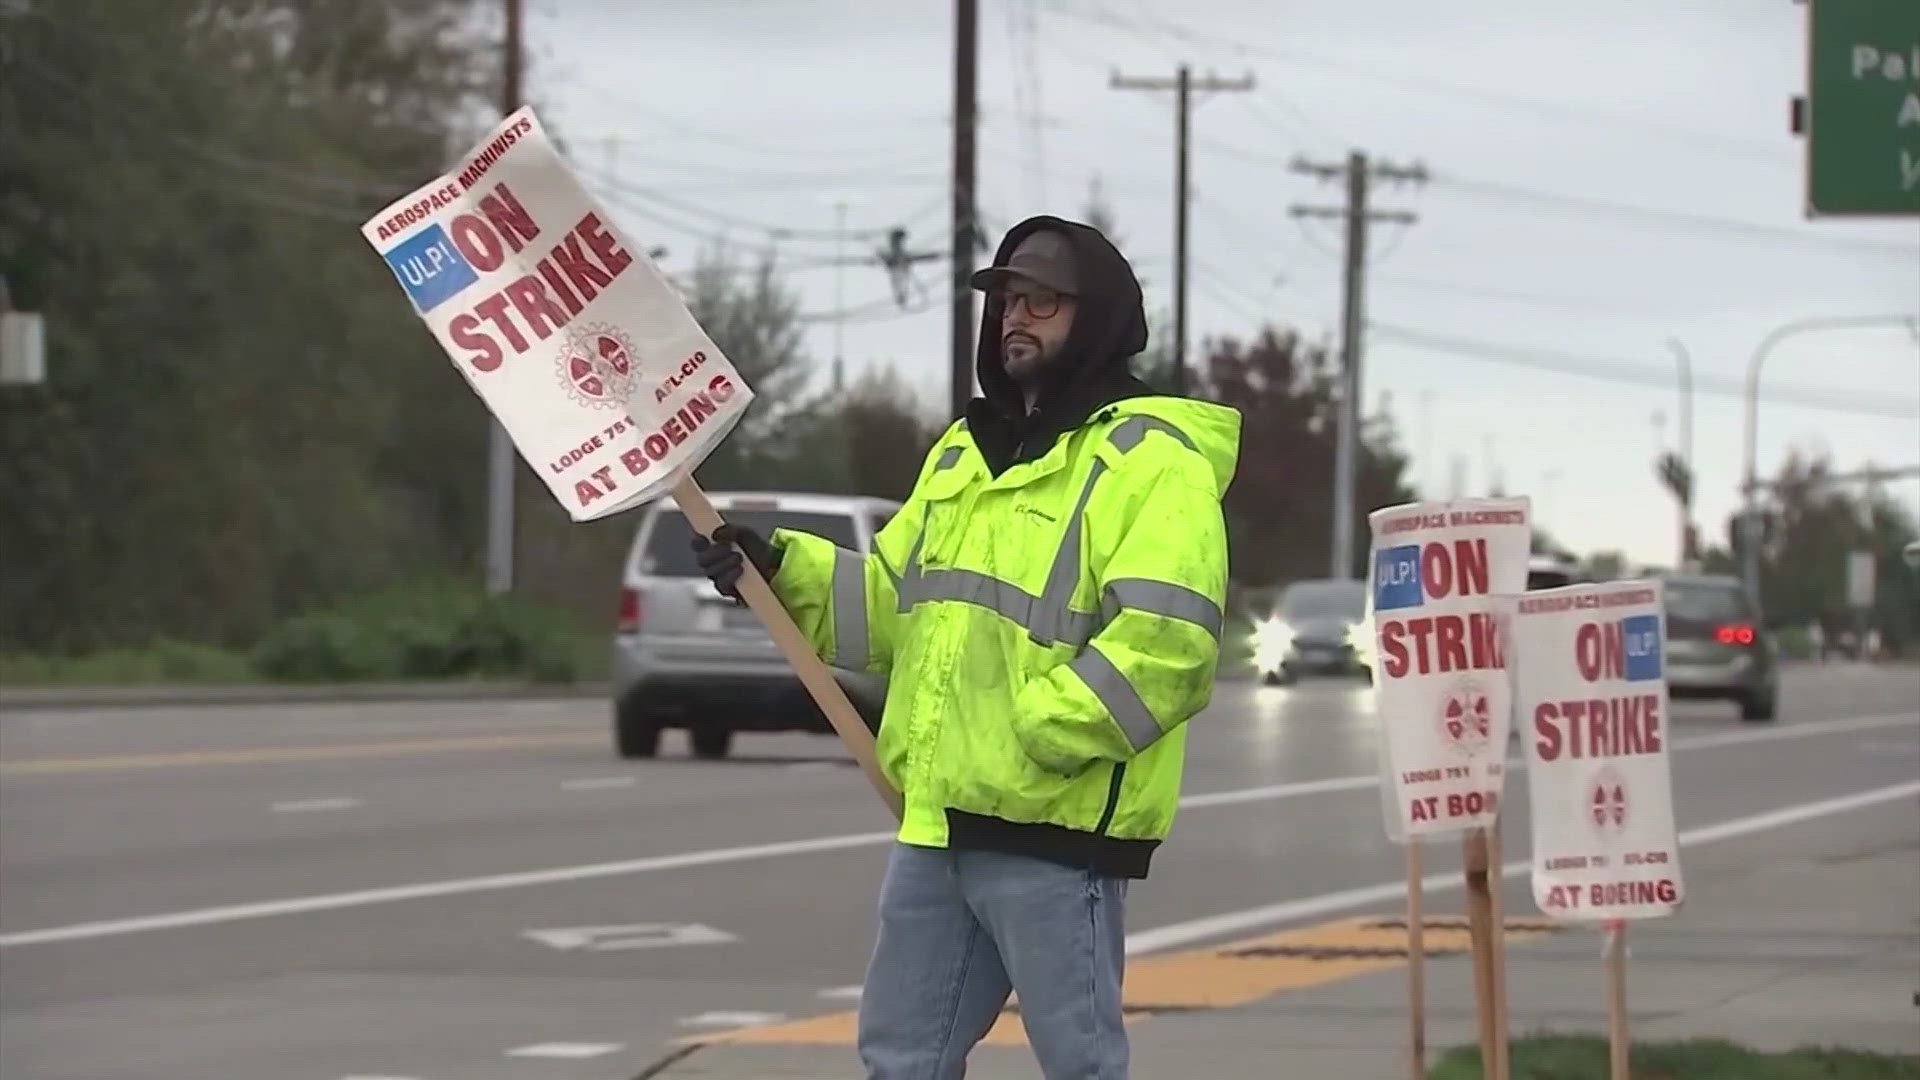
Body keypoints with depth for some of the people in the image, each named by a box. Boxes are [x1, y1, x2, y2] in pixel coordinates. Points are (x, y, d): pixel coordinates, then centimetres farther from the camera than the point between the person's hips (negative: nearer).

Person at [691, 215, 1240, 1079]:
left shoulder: (1150, 459, -9)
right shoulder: (965, 452, 20)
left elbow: (1164, 641, -21)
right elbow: (892, 602, 23)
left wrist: (1032, 734, -23)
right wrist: (782, 571, 6)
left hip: (1057, 822, -9)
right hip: (939, 819, 9)